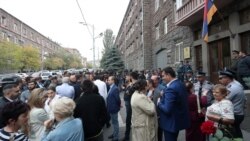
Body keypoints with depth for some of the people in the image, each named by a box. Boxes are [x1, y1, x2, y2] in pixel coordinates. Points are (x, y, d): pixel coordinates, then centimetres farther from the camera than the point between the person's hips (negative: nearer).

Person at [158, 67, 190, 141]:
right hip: (179, 119, 9)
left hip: (171, 123, -9)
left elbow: (167, 109, -31)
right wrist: (163, 97, 5)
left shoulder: (171, 88, -29)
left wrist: (159, 102, -12)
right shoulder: (181, 84, 2)